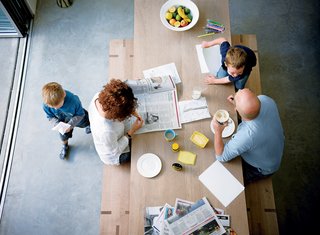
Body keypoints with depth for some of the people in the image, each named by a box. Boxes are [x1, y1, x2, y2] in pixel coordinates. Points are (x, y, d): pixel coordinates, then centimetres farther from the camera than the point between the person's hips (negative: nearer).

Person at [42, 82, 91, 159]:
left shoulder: (73, 100, -47)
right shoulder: (46, 105, -37)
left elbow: (80, 114, -29)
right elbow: (51, 117, -16)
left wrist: (70, 125, -37)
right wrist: (57, 124, -35)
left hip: (78, 117, -1)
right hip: (63, 122, 2)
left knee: (84, 123, 31)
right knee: (64, 135, 21)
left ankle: (87, 125, 70)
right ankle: (65, 146, 57)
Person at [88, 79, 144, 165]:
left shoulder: (97, 97, -30)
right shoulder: (106, 131, -48)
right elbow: (115, 151, -27)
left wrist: (131, 111, -19)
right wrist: (131, 131, -24)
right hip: (114, 156, -6)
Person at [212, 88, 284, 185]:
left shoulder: (247, 135, -46)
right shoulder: (265, 99, -29)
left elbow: (221, 157, -29)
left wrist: (218, 131, -23)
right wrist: (238, 103, -10)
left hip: (262, 168, -6)